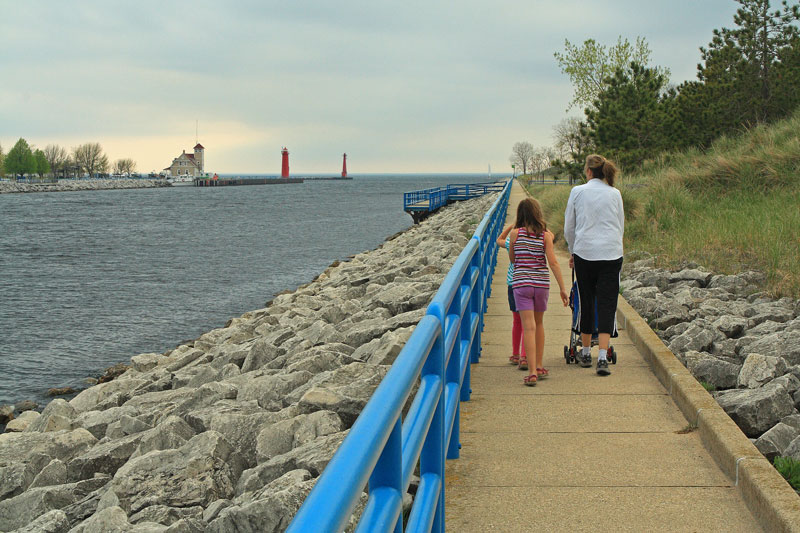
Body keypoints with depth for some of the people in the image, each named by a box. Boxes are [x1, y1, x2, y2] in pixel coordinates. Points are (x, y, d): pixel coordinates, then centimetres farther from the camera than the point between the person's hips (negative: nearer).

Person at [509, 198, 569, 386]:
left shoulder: (516, 233, -2)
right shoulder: (546, 235, -1)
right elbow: (553, 262, -6)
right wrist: (562, 288, -5)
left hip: (521, 284, -2)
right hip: (542, 283, 2)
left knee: (529, 327, -6)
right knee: (539, 323, 20)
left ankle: (533, 372, -14)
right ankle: (539, 366, 26)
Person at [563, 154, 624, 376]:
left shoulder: (577, 192, 1)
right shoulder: (614, 194, 5)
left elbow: (569, 228, 7)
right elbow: (620, 226, 14)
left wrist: (573, 252, 21)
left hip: (585, 252, 0)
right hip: (611, 254, 0)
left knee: (586, 303, 12)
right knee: (607, 305, -2)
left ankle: (585, 353, 23)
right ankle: (603, 357, -12)